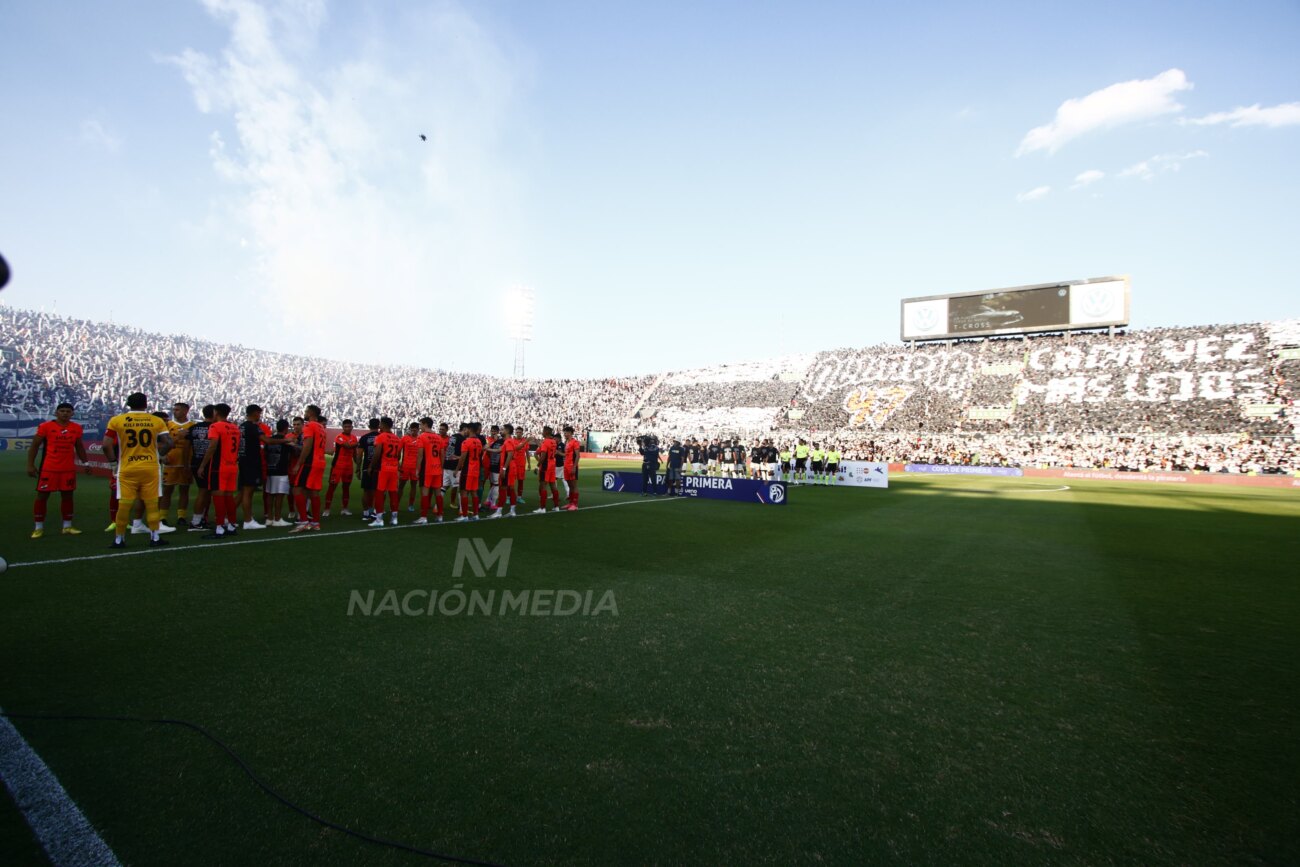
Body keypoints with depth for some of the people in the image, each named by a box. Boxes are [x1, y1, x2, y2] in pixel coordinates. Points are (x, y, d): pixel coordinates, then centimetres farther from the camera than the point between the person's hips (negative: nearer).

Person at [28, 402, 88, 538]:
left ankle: (67, 526, 15)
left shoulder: (76, 428, 6)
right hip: (48, 469, -3)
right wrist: (30, 465, -6)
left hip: (69, 469, 3)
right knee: (42, 496, 3)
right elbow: (34, 446, -2)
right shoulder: (45, 426, -5)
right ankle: (39, 528, 11)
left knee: (67, 496, 8)